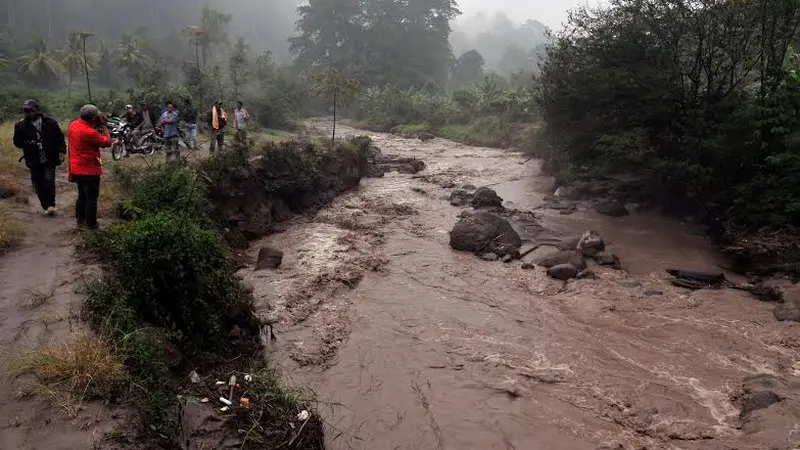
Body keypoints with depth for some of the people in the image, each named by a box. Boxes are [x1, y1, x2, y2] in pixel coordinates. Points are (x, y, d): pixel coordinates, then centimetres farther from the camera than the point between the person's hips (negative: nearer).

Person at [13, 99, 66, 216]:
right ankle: (46, 207, 21)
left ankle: (51, 205, -3)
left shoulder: (50, 123, 1)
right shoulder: (21, 126, 1)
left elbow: (59, 137, 5)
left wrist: (61, 151, -6)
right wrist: (28, 143, -18)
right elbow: (17, 142, 1)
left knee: (49, 181, -17)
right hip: (34, 161, 2)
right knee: (38, 185, 7)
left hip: (49, 159, -2)